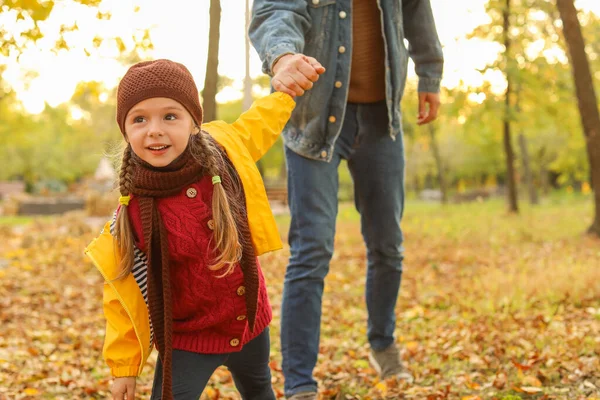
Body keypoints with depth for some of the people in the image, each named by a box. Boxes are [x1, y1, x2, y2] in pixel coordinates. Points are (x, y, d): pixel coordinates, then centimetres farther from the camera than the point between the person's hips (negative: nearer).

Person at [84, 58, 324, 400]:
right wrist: (124, 366, -9)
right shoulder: (131, 213, -24)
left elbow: (259, 123, 7)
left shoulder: (224, 149, -17)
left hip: (250, 322, 4)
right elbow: (123, 294, -14)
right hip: (186, 341, -4)